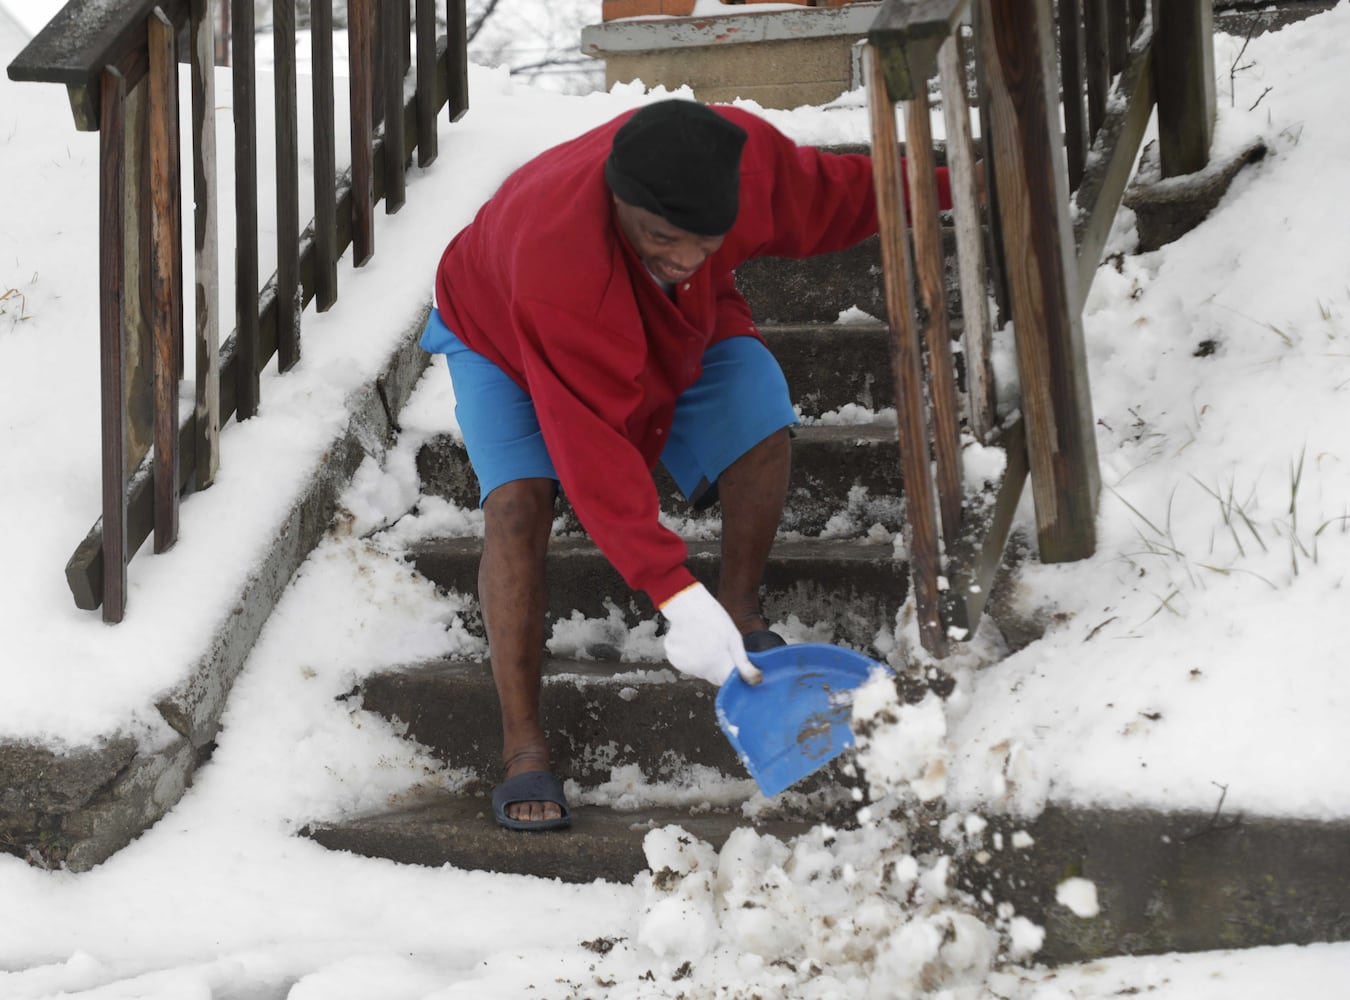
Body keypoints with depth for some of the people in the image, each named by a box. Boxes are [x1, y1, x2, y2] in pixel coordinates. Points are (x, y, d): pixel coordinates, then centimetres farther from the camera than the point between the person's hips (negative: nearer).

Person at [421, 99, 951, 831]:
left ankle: (740, 612, 7)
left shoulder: (745, 156, -34)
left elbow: (827, 197, -7)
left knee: (762, 432, -19)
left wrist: (942, 184, 3)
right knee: (517, 502, -26)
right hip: (501, 332, -4)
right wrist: (676, 595, -52)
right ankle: (522, 751, -21)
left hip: (676, 330, 4)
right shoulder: (554, 263, -48)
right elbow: (592, 450, -48)